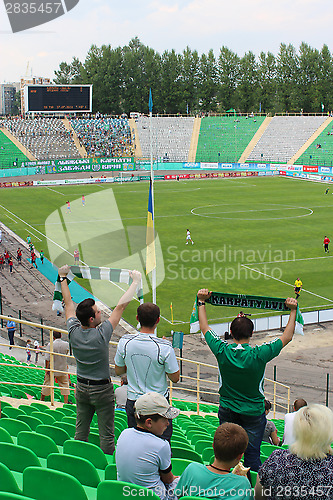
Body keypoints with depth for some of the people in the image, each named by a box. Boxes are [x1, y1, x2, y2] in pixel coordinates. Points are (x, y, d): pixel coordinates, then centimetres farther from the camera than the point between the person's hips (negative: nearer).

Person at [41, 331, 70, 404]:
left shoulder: (50, 345, -15)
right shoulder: (67, 344, -6)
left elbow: (47, 358, -16)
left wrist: (46, 369, -10)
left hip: (52, 369, -1)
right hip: (63, 369, 1)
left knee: (47, 384, 12)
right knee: (65, 384, 10)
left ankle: (41, 400, 26)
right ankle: (66, 401, 7)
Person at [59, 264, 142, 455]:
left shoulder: (74, 332, -9)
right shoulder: (101, 335, -22)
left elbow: (68, 303, 5)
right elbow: (121, 306, -18)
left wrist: (63, 278, 17)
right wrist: (136, 282, -11)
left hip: (82, 388, 5)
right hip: (102, 389, -5)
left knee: (81, 432, 14)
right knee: (107, 434, 3)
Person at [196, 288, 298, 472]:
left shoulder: (222, 351, -17)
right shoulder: (259, 355, -23)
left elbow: (204, 328, -1)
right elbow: (287, 336, -10)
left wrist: (201, 301, 7)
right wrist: (293, 310, -4)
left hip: (227, 410, 3)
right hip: (253, 412, -2)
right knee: (252, 454, 7)